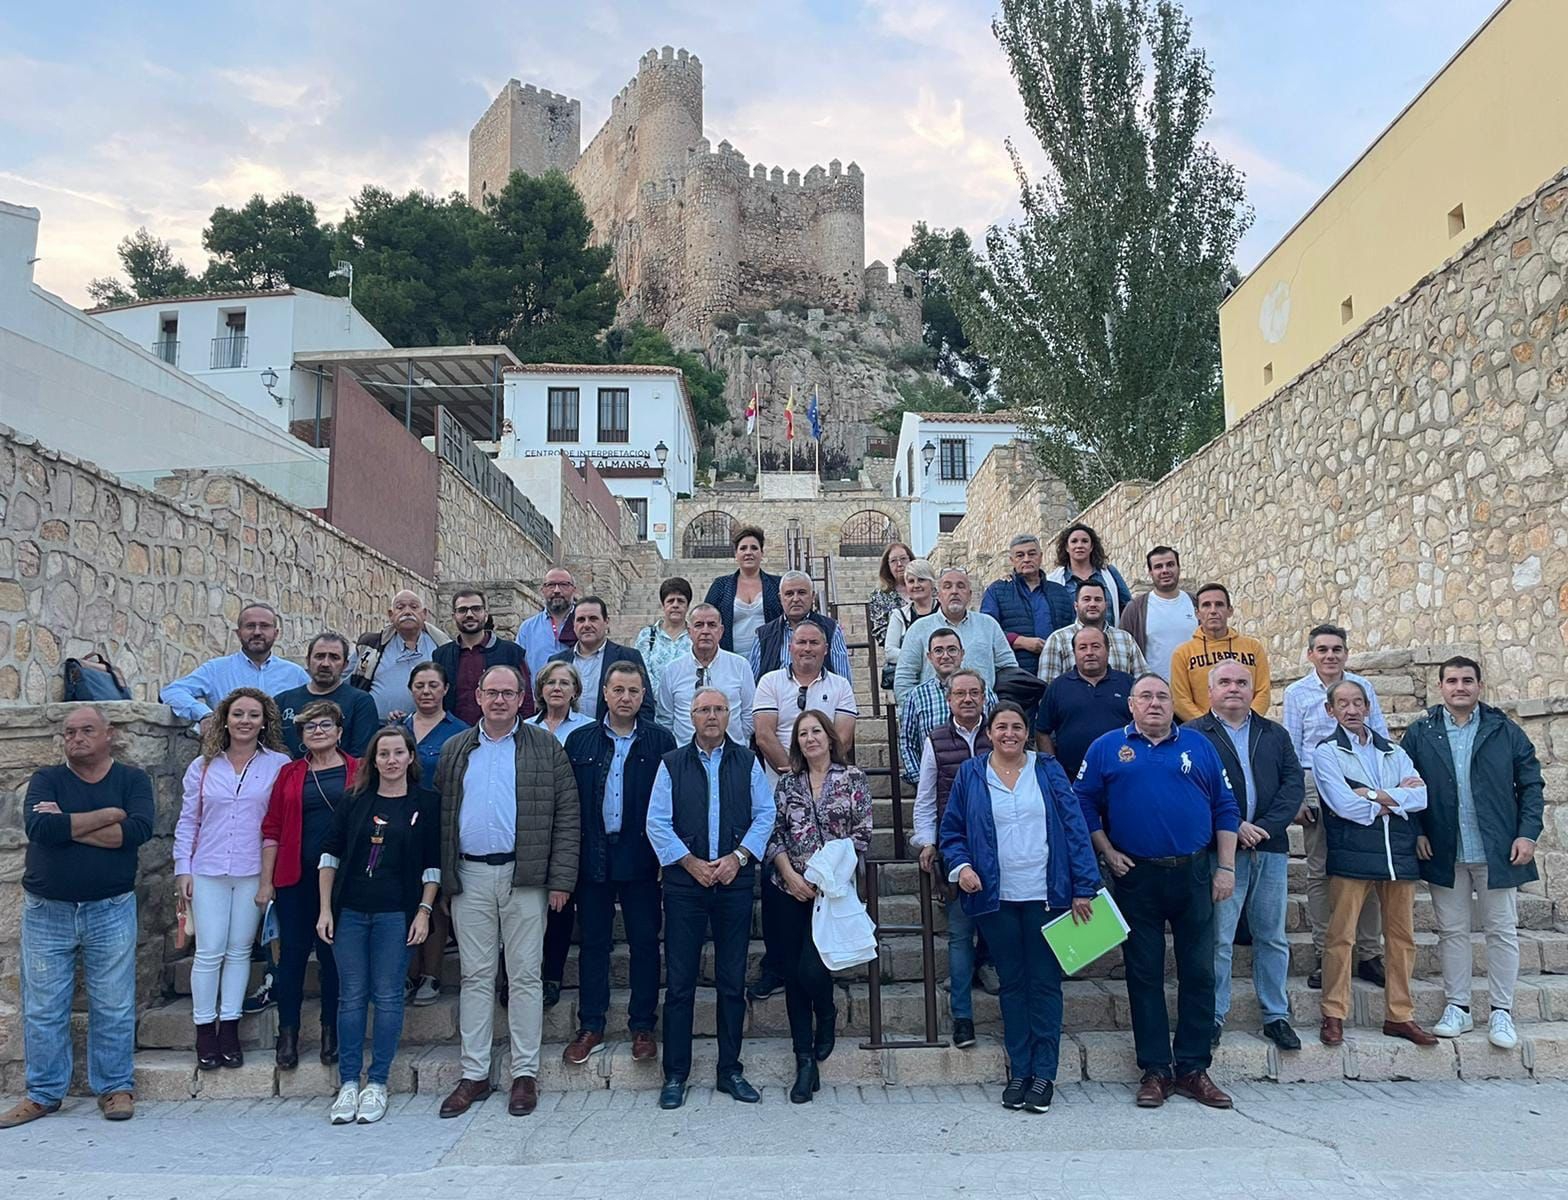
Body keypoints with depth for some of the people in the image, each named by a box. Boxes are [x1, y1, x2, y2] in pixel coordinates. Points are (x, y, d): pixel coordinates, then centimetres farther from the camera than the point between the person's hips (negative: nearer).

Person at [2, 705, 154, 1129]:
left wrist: (66, 825, -14)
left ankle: (115, 1088, 18)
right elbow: (38, 826, -17)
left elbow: (138, 830, -17)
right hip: (46, 912, 1)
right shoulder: (46, 780, 3)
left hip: (111, 911, -1)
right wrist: (108, 815, -15)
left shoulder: (132, 779, 1)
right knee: (42, 1008, 8)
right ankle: (43, 1093, 23)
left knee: (113, 1007, 5)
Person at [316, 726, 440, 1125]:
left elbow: (433, 865, 2)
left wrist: (424, 911, -5)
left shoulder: (426, 803, 1)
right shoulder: (355, 800, 6)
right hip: (350, 911, 2)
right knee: (352, 996, 6)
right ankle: (348, 1083, 16)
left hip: (396, 913, -2)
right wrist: (325, 909, 2)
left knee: (387, 997, 2)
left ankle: (377, 1083, 13)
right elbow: (330, 855, 8)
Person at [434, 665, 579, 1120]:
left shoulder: (546, 748, 2)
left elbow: (567, 817, -1)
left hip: (525, 877, -2)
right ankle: (474, 1074, 18)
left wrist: (560, 879, -7)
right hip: (470, 877, 3)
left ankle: (525, 1073, 14)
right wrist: (443, 877, 3)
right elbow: (440, 816, 11)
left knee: (525, 976, 3)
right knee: (476, 976, 9)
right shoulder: (454, 750, 11)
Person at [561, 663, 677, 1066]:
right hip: (592, 856, 2)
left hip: (641, 857, -1)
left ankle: (642, 1028, 19)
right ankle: (590, 1028, 21)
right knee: (593, 943, 10)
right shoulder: (580, 741, 5)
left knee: (645, 942, 6)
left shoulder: (660, 741, 1)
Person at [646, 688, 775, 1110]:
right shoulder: (672, 764, 5)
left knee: (732, 980, 7)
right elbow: (657, 823, 0)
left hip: (735, 881, 1)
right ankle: (675, 1075, 11)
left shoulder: (747, 762, 8)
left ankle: (730, 1070, 19)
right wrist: (691, 862, -9)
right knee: (679, 981, 1)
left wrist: (738, 857, -9)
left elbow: (765, 814, 4)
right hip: (684, 883, -1)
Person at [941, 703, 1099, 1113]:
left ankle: (1043, 1073, 14)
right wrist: (961, 866, -11)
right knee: (1012, 984, 10)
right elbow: (952, 832, 8)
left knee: (1045, 984, 4)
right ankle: (1019, 1071, 20)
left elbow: (1075, 828, -1)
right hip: (997, 899, 1)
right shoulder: (970, 774, 4)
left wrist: (1084, 887, -7)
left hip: (1046, 896, -1)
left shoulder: (1048, 770, 2)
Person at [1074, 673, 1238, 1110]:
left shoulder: (1198, 745, 8)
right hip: (1136, 877, -1)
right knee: (1144, 975, 5)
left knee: (1199, 973, 5)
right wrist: (1108, 853, -3)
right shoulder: (1107, 748, 4)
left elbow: (1225, 807, 8)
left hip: (1194, 874, 1)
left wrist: (1226, 867, 2)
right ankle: (1155, 1069, 15)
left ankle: (1193, 1069, 17)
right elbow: (1084, 803, 5)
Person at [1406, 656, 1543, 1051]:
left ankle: (1501, 1012, 17)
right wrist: (1417, 833, -5)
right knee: (1452, 931, 8)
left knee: (1502, 930, 6)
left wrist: (1528, 833, -6)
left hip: (1498, 851, 0)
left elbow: (1531, 784, 3)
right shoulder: (1420, 733, 1)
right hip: (1444, 853, 0)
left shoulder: (1505, 731, 2)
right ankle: (1457, 1008, 18)